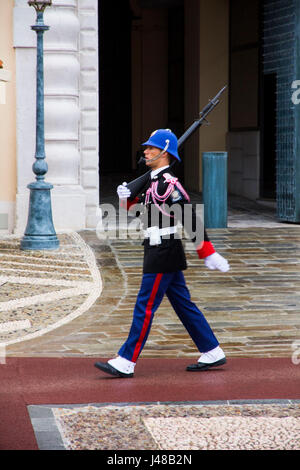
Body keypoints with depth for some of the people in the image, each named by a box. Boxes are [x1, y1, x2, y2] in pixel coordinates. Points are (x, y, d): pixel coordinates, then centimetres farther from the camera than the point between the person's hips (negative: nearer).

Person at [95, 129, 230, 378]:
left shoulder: (168, 183, -16)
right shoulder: (154, 180, 14)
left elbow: (191, 219, -18)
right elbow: (138, 204, 25)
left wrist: (208, 254, -19)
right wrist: (126, 196, 1)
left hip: (163, 254, -10)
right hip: (164, 254, 10)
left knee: (145, 307, -6)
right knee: (184, 305, 13)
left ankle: (126, 363, -3)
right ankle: (213, 353, 20)